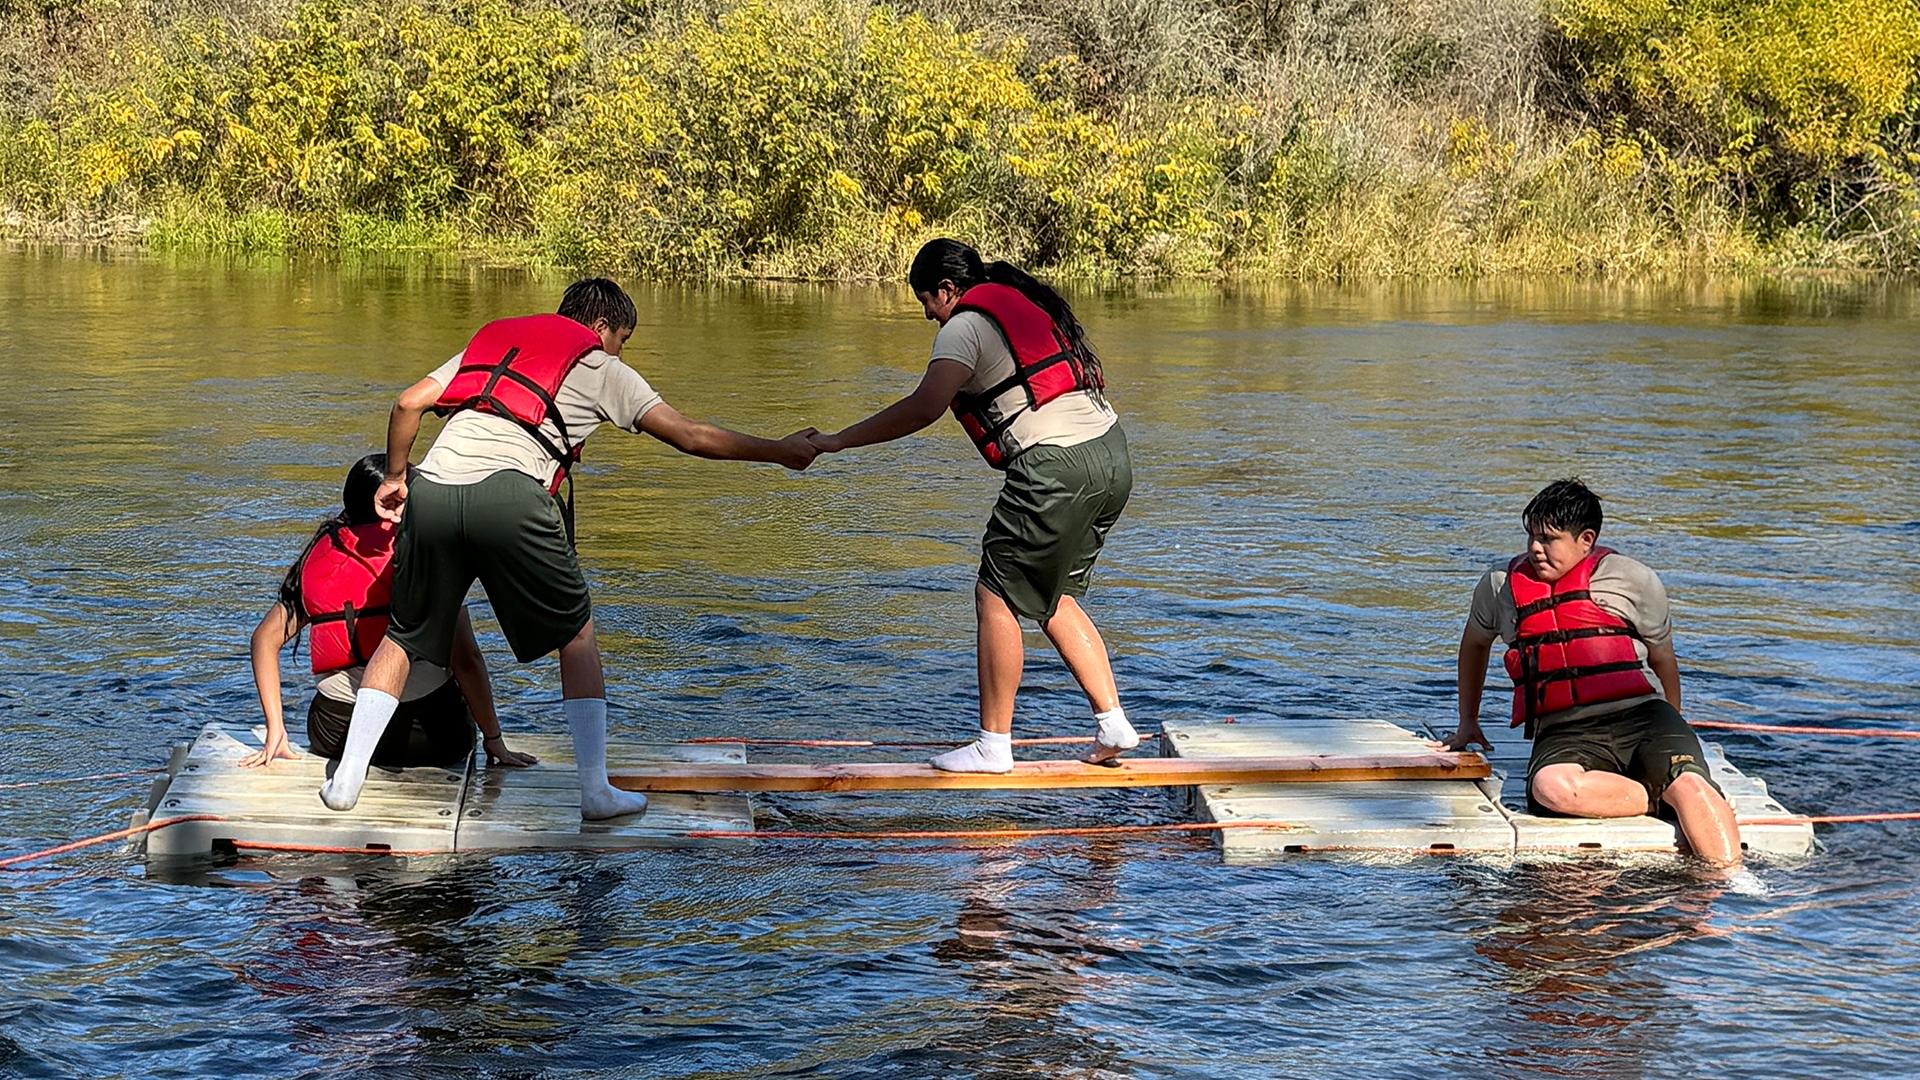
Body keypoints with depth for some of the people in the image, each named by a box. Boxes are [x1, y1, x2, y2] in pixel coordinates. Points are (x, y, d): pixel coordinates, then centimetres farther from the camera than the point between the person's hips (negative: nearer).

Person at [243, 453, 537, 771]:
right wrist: (494, 741, 2)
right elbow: (467, 661, -7)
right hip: (429, 738, -2)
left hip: (333, 739, 2)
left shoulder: (319, 555, 9)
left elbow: (266, 637, 8)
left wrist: (275, 733, 8)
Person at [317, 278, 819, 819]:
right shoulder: (601, 368, 22)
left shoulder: (491, 339, 32)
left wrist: (394, 478, 33)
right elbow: (694, 437, 20)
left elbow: (409, 402, 21)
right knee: (576, 632, 14)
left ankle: (347, 776, 13)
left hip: (432, 492, 4)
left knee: (405, 636, 20)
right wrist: (779, 451, 30)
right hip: (507, 495, -4)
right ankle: (596, 789, 10)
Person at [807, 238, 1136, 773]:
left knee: (996, 596, 2)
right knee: (1053, 598, 19)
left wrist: (840, 441, -13)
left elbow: (925, 407, -18)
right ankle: (1113, 723, 14)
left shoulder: (965, 325, -6)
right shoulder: (1026, 303, 21)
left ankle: (993, 745, 5)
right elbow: (1089, 376, 24)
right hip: (1111, 454, 9)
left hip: (1057, 467, -9)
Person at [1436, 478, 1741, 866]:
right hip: (1564, 734, 0)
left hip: (1640, 716, 0)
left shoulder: (1634, 580, 8)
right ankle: (1666, 797, -26)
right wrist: (1468, 722, 38)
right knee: (1550, 787, -37)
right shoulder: (1500, 587, 14)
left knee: (1689, 783, -32)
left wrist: (1673, 732, 30)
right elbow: (1475, 643, 35)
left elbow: (1662, 657, 21)